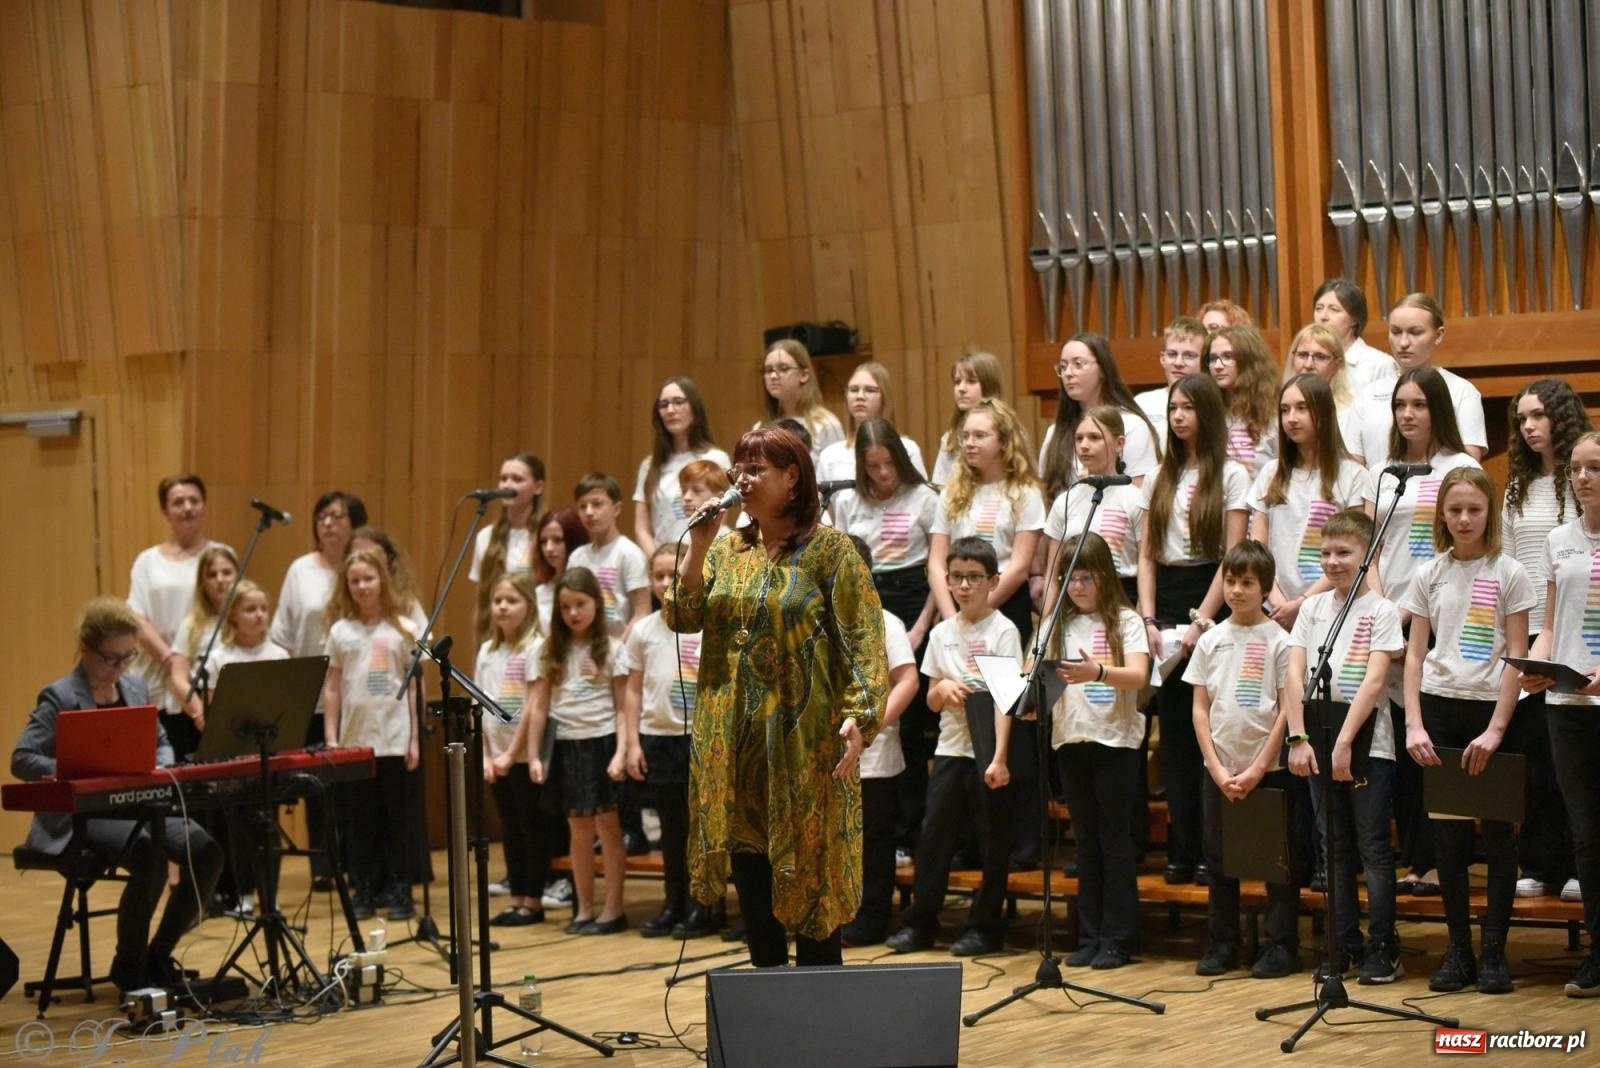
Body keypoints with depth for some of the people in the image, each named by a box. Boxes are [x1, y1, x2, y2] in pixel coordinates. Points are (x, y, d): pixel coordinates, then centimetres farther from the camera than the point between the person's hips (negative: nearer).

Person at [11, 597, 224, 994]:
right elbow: (22, 760, -13)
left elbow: (160, 743, 22)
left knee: (207, 853, -16)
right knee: (149, 852, -34)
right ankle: (129, 967, -15)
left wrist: (162, 767, -2)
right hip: (81, 814, -7)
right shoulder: (59, 697, -7)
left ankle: (158, 956, 0)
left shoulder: (136, 688, 12)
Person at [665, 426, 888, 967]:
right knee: (749, 867, 9)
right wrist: (698, 547, -9)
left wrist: (858, 714, -20)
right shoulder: (727, 549, 11)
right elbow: (684, 617, 1)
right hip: (735, 740, 5)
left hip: (804, 740, -5)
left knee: (808, 873, -1)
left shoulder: (829, 548, -5)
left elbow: (862, 640, -10)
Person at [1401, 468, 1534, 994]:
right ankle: (1458, 950, 12)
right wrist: (1414, 725, -5)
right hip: (1440, 707, 3)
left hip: (1491, 709, -2)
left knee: (1497, 832, 1)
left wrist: (1495, 729, -13)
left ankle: (1494, 952, 7)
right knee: (1447, 833, 5)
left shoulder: (1509, 574, -1)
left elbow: (1517, 658, -5)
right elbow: (1415, 654, 6)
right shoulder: (1429, 575, 7)